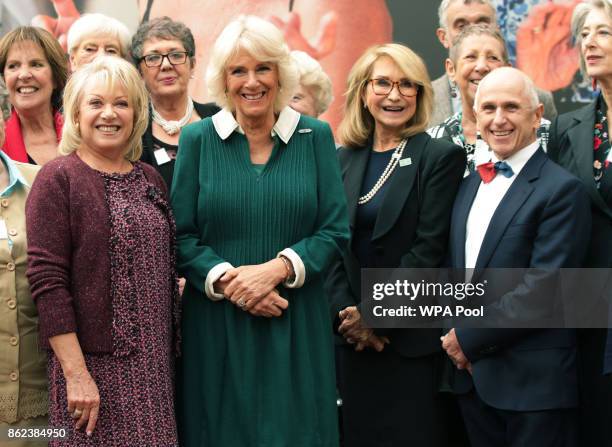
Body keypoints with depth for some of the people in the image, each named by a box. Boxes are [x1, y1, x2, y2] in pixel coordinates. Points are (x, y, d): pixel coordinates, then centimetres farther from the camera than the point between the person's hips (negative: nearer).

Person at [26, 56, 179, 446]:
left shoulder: (150, 179, 11)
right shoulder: (57, 179, -6)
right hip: (94, 365, -5)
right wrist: (76, 375, -17)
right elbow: (47, 280, -12)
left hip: (155, 366, 5)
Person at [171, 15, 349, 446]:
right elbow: (182, 237, 0)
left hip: (296, 325, 1)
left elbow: (335, 230, -1)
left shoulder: (315, 137, 3)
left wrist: (276, 270, -15)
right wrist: (227, 281, -16)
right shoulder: (197, 139, 2)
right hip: (216, 325, 0)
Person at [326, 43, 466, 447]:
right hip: (355, 339, 4)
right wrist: (346, 313, -9)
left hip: (413, 339, -4)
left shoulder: (440, 157, -4)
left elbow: (428, 249, -11)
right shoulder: (344, 159, 10)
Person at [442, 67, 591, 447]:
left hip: (534, 380, -7)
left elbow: (544, 288, -18)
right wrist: (453, 333, 1)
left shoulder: (563, 189, -11)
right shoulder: (471, 184, 14)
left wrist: (470, 337, -13)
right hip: (472, 373, 7)